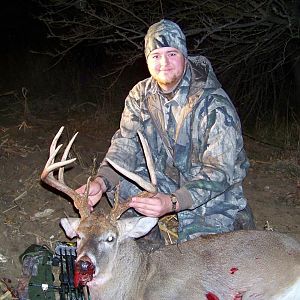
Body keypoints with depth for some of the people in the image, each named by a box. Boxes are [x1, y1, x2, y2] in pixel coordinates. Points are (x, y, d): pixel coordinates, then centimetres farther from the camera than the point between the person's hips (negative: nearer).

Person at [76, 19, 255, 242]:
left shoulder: (215, 104, -24)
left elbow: (219, 171, -28)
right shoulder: (140, 95, -5)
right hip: (166, 179, 4)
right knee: (118, 184, -18)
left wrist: (172, 203, -43)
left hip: (214, 190, -4)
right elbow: (126, 145, -10)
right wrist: (101, 182, -31)